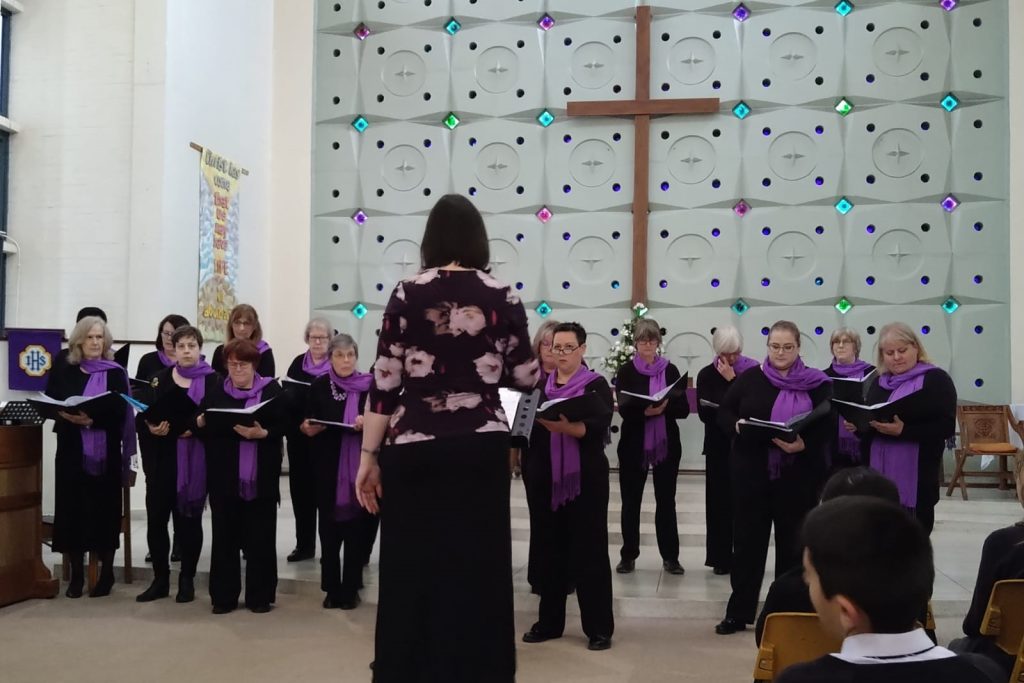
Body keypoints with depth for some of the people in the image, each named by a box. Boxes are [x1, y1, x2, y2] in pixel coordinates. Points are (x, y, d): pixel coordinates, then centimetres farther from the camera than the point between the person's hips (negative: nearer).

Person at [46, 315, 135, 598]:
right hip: (71, 451, 2)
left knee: (104, 510, 0)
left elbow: (120, 414, -7)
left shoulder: (116, 374, 1)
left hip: (105, 452, -2)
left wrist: (92, 419, -23)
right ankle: (76, 574, 13)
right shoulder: (62, 372, 9)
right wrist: (67, 416, -14)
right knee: (72, 509, 2)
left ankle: (106, 573, 12)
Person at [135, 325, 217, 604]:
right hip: (162, 456, 3)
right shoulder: (160, 377, 9)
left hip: (196, 459, -3)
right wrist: (151, 426, -15)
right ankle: (160, 579, 16)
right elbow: (142, 413, 5)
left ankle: (187, 580, 17)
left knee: (189, 518, 5)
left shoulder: (213, 380, -1)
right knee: (156, 517, 3)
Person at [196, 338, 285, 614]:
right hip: (224, 477, 2)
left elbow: (283, 427, -6)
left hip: (261, 477, -2)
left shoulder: (272, 390, 2)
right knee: (225, 536, 7)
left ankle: (259, 596, 14)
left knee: (260, 537, 4)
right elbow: (200, 429, 7)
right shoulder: (216, 392, 10)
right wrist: (200, 422, -14)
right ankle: (223, 596, 16)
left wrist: (261, 433, -22)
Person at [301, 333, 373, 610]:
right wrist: (308, 428, -16)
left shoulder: (369, 385, -2)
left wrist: (367, 423, -21)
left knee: (356, 527, 4)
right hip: (328, 466, 1)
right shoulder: (319, 386, 3)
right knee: (329, 528, 6)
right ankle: (332, 588, 16)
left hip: (359, 466, -1)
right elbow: (308, 424, 5)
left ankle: (350, 589, 13)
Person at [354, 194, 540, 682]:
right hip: (480, 447, 1)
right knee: (475, 571, 7)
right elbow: (526, 379, 6)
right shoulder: (501, 297, 2)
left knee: (411, 570, 8)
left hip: (414, 449, 0)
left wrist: (369, 455, 2)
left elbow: (384, 381, -4)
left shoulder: (407, 294, 0)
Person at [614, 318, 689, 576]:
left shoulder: (671, 370, 4)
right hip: (634, 444, -1)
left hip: (666, 444, 1)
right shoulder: (626, 372, 0)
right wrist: (644, 411, -30)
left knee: (666, 501, 6)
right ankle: (628, 556, 16)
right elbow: (623, 409, -10)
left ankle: (670, 557, 13)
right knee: (631, 501, 6)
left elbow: (684, 408, 0)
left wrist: (665, 407, -21)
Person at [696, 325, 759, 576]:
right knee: (719, 500, 2)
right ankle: (721, 557, 11)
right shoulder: (707, 375, 4)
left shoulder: (753, 371, -2)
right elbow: (704, 413, -3)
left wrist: (732, 381, -12)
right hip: (719, 446, 2)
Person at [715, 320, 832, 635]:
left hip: (797, 475, -1)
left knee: (793, 543, 8)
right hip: (752, 472, 1)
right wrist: (738, 425, -16)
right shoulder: (750, 378, 2)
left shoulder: (816, 383, -1)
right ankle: (738, 612, 17)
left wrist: (804, 445, -24)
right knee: (747, 540, 7)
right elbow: (724, 413, 6)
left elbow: (826, 427, -5)